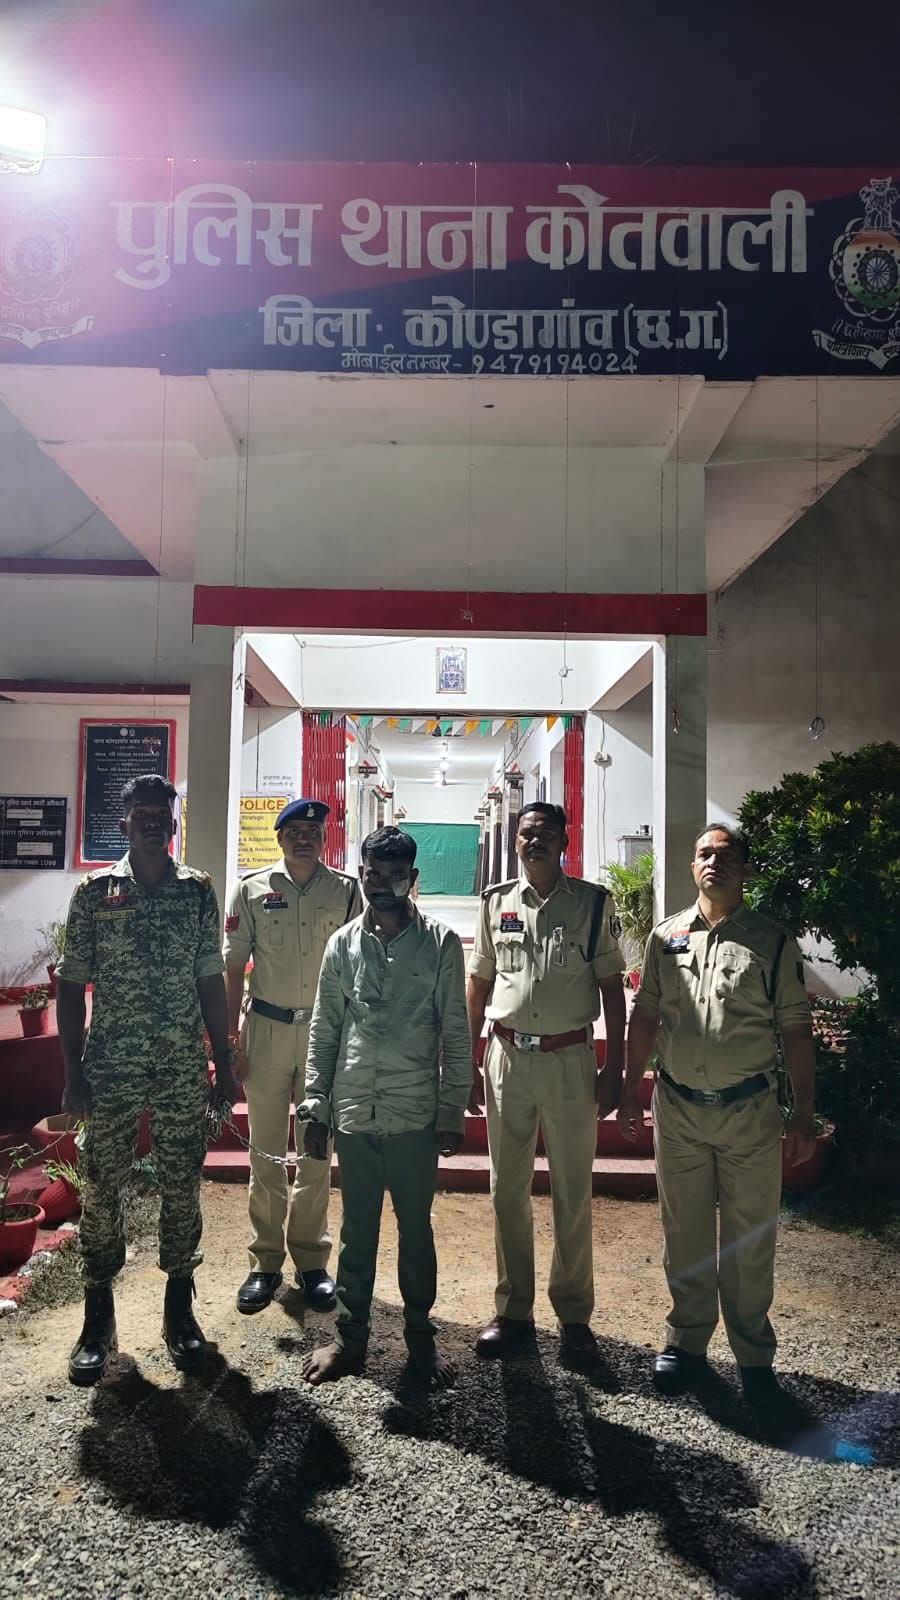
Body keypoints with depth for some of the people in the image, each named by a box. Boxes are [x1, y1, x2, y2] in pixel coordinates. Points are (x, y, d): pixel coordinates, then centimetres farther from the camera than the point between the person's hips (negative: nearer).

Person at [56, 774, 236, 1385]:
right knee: (102, 1191, 8)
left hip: (184, 1072, 1)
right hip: (111, 1071, -1)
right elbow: (72, 986, 0)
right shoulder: (94, 892, -2)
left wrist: (225, 1065, 4)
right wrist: (74, 1072, -4)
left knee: (182, 1189, 10)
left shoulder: (199, 891, 1)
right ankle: (98, 1319, 26)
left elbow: (212, 982, 5)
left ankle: (180, 1308, 28)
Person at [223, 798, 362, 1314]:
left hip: (326, 1030, 0)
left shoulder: (346, 890, 1)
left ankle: (312, 1260, 23)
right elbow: (234, 968, 4)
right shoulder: (252, 889, 2)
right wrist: (230, 1040, -1)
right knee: (267, 1151, 8)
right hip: (267, 1030, 0)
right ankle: (266, 1262, 22)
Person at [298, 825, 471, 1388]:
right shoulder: (343, 944, 3)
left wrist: (453, 1113, -4)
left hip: (416, 1115, -2)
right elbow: (324, 1032, 7)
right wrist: (316, 1110, 5)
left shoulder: (441, 943, -4)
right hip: (354, 1114, 2)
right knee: (357, 1231, 14)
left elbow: (456, 1035, -2)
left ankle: (421, 1337, 29)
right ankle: (351, 1337, 30)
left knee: (416, 1228, 12)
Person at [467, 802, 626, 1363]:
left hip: (570, 1059, -2)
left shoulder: (593, 903, -1)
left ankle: (574, 1315, 23)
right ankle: (514, 1310, 25)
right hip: (507, 1057, 3)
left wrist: (613, 1070, -4)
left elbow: (611, 988, 0)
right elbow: (479, 985, 10)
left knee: (573, 1195, 7)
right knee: (508, 1191, 11)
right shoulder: (497, 902, 6)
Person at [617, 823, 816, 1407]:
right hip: (677, 1108, 2)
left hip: (750, 1112, -2)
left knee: (750, 1239, 9)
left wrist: (804, 1115, -3)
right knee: (685, 1233, 14)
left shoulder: (773, 942, -4)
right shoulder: (666, 937, 4)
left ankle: (754, 1355, 27)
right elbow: (645, 1017, 9)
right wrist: (631, 1091, 7)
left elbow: (796, 1031, -2)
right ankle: (687, 1341, 32)